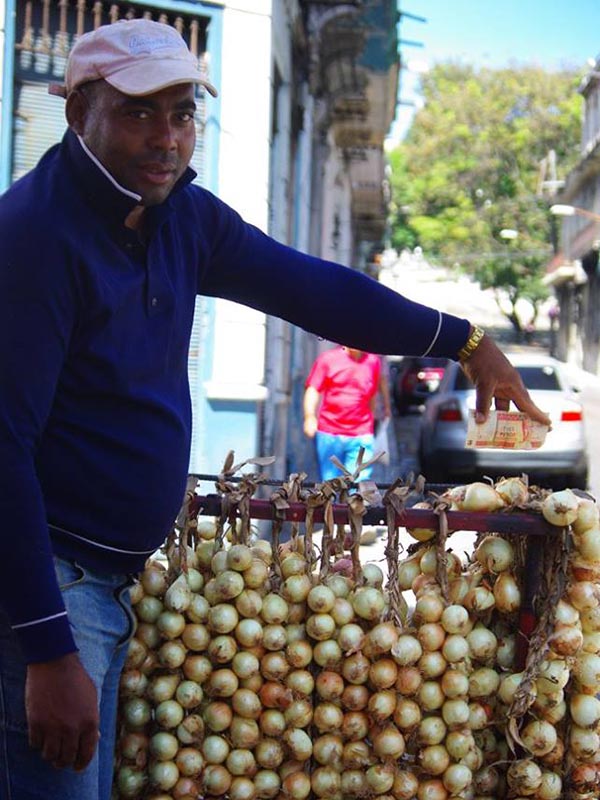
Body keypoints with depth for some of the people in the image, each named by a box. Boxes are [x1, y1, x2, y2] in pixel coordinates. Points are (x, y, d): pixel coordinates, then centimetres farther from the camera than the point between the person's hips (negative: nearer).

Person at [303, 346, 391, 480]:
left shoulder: (373, 361, 6)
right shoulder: (327, 358, 2)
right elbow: (313, 389, -1)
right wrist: (309, 416, -13)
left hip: (361, 436, 0)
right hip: (328, 435, 0)